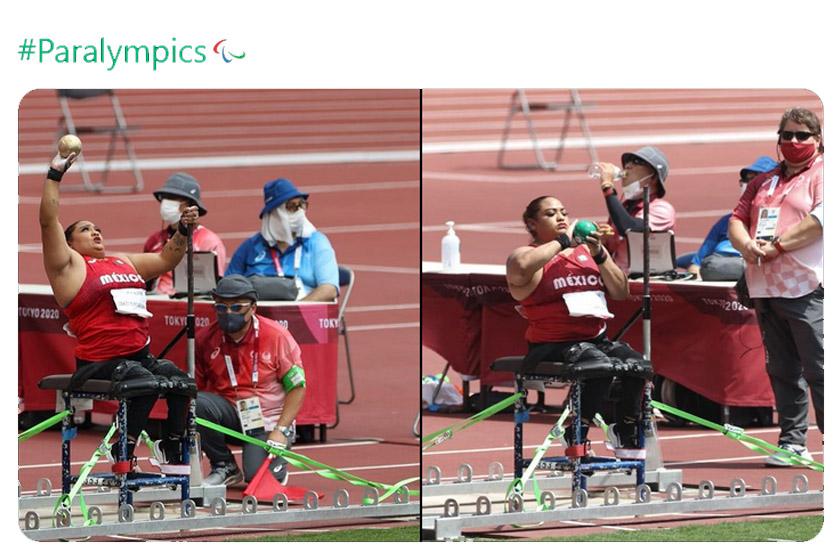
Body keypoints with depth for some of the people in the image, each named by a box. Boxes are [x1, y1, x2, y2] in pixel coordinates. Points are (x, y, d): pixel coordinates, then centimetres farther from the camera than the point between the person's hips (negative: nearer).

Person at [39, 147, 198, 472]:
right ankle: (124, 454, -18)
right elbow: (48, 222, -7)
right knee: (147, 386, -30)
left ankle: (173, 451, 1)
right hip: (99, 362, -7)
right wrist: (55, 175, -10)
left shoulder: (123, 262, 24)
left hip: (140, 356, 7)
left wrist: (183, 231, 17)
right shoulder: (70, 265, 3)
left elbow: (165, 259, 33)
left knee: (182, 384, -15)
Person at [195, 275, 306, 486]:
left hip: (268, 421, -3)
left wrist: (281, 430, -15)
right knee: (198, 404, -29)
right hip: (229, 413, 3)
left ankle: (278, 464, 15)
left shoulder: (277, 337, -10)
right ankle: (224, 467, -6)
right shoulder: (205, 339, -4)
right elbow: (194, 387, 4)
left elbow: (297, 387, -7)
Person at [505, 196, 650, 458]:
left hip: (596, 339, 6)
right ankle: (578, 435, -20)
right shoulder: (531, 254, 2)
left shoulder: (588, 250, 19)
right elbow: (521, 268, -26)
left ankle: (626, 434, -5)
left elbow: (621, 292, 12)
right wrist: (562, 241, -15)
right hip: (552, 345, -6)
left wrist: (599, 256, -2)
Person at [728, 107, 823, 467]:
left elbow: (822, 219, -14)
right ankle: (793, 441, 11)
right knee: (782, 370, 7)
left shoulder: (822, 175, 1)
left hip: (806, 288, -7)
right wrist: (746, 245, -5)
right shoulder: (764, 182, 22)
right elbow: (737, 219, 18)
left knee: (818, 370, -9)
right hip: (765, 289, 7)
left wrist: (776, 246, -14)